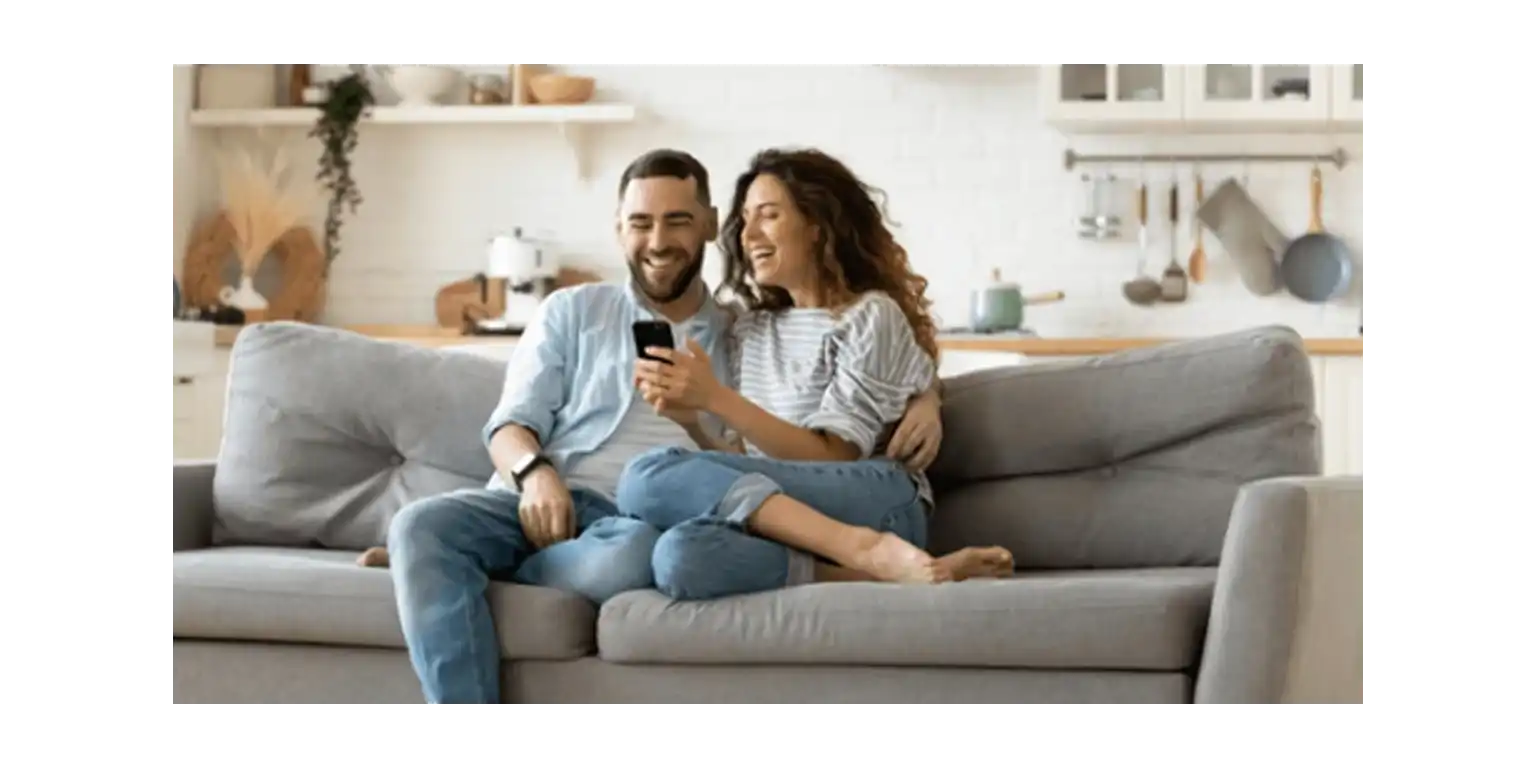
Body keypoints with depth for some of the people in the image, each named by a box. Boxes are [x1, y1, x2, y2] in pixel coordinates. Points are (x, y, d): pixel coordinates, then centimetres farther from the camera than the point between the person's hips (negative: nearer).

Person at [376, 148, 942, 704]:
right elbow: (513, 424, 12)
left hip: (639, 520, -1)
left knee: (637, 554, -41)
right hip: (542, 503, 1)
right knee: (420, 526, -33)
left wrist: (919, 396, -1)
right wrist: (535, 473, -12)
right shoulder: (572, 312, 21)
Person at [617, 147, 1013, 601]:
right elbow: (743, 460, 17)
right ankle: (875, 572, -32)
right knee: (682, 555, -35)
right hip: (782, 521, 5)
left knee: (652, 479, -29)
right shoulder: (751, 330, 24)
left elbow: (832, 459, -5)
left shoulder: (871, 316, 4)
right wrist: (690, 419, -3)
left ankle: (867, 552, -32)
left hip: (874, 505, -5)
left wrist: (716, 399, -11)